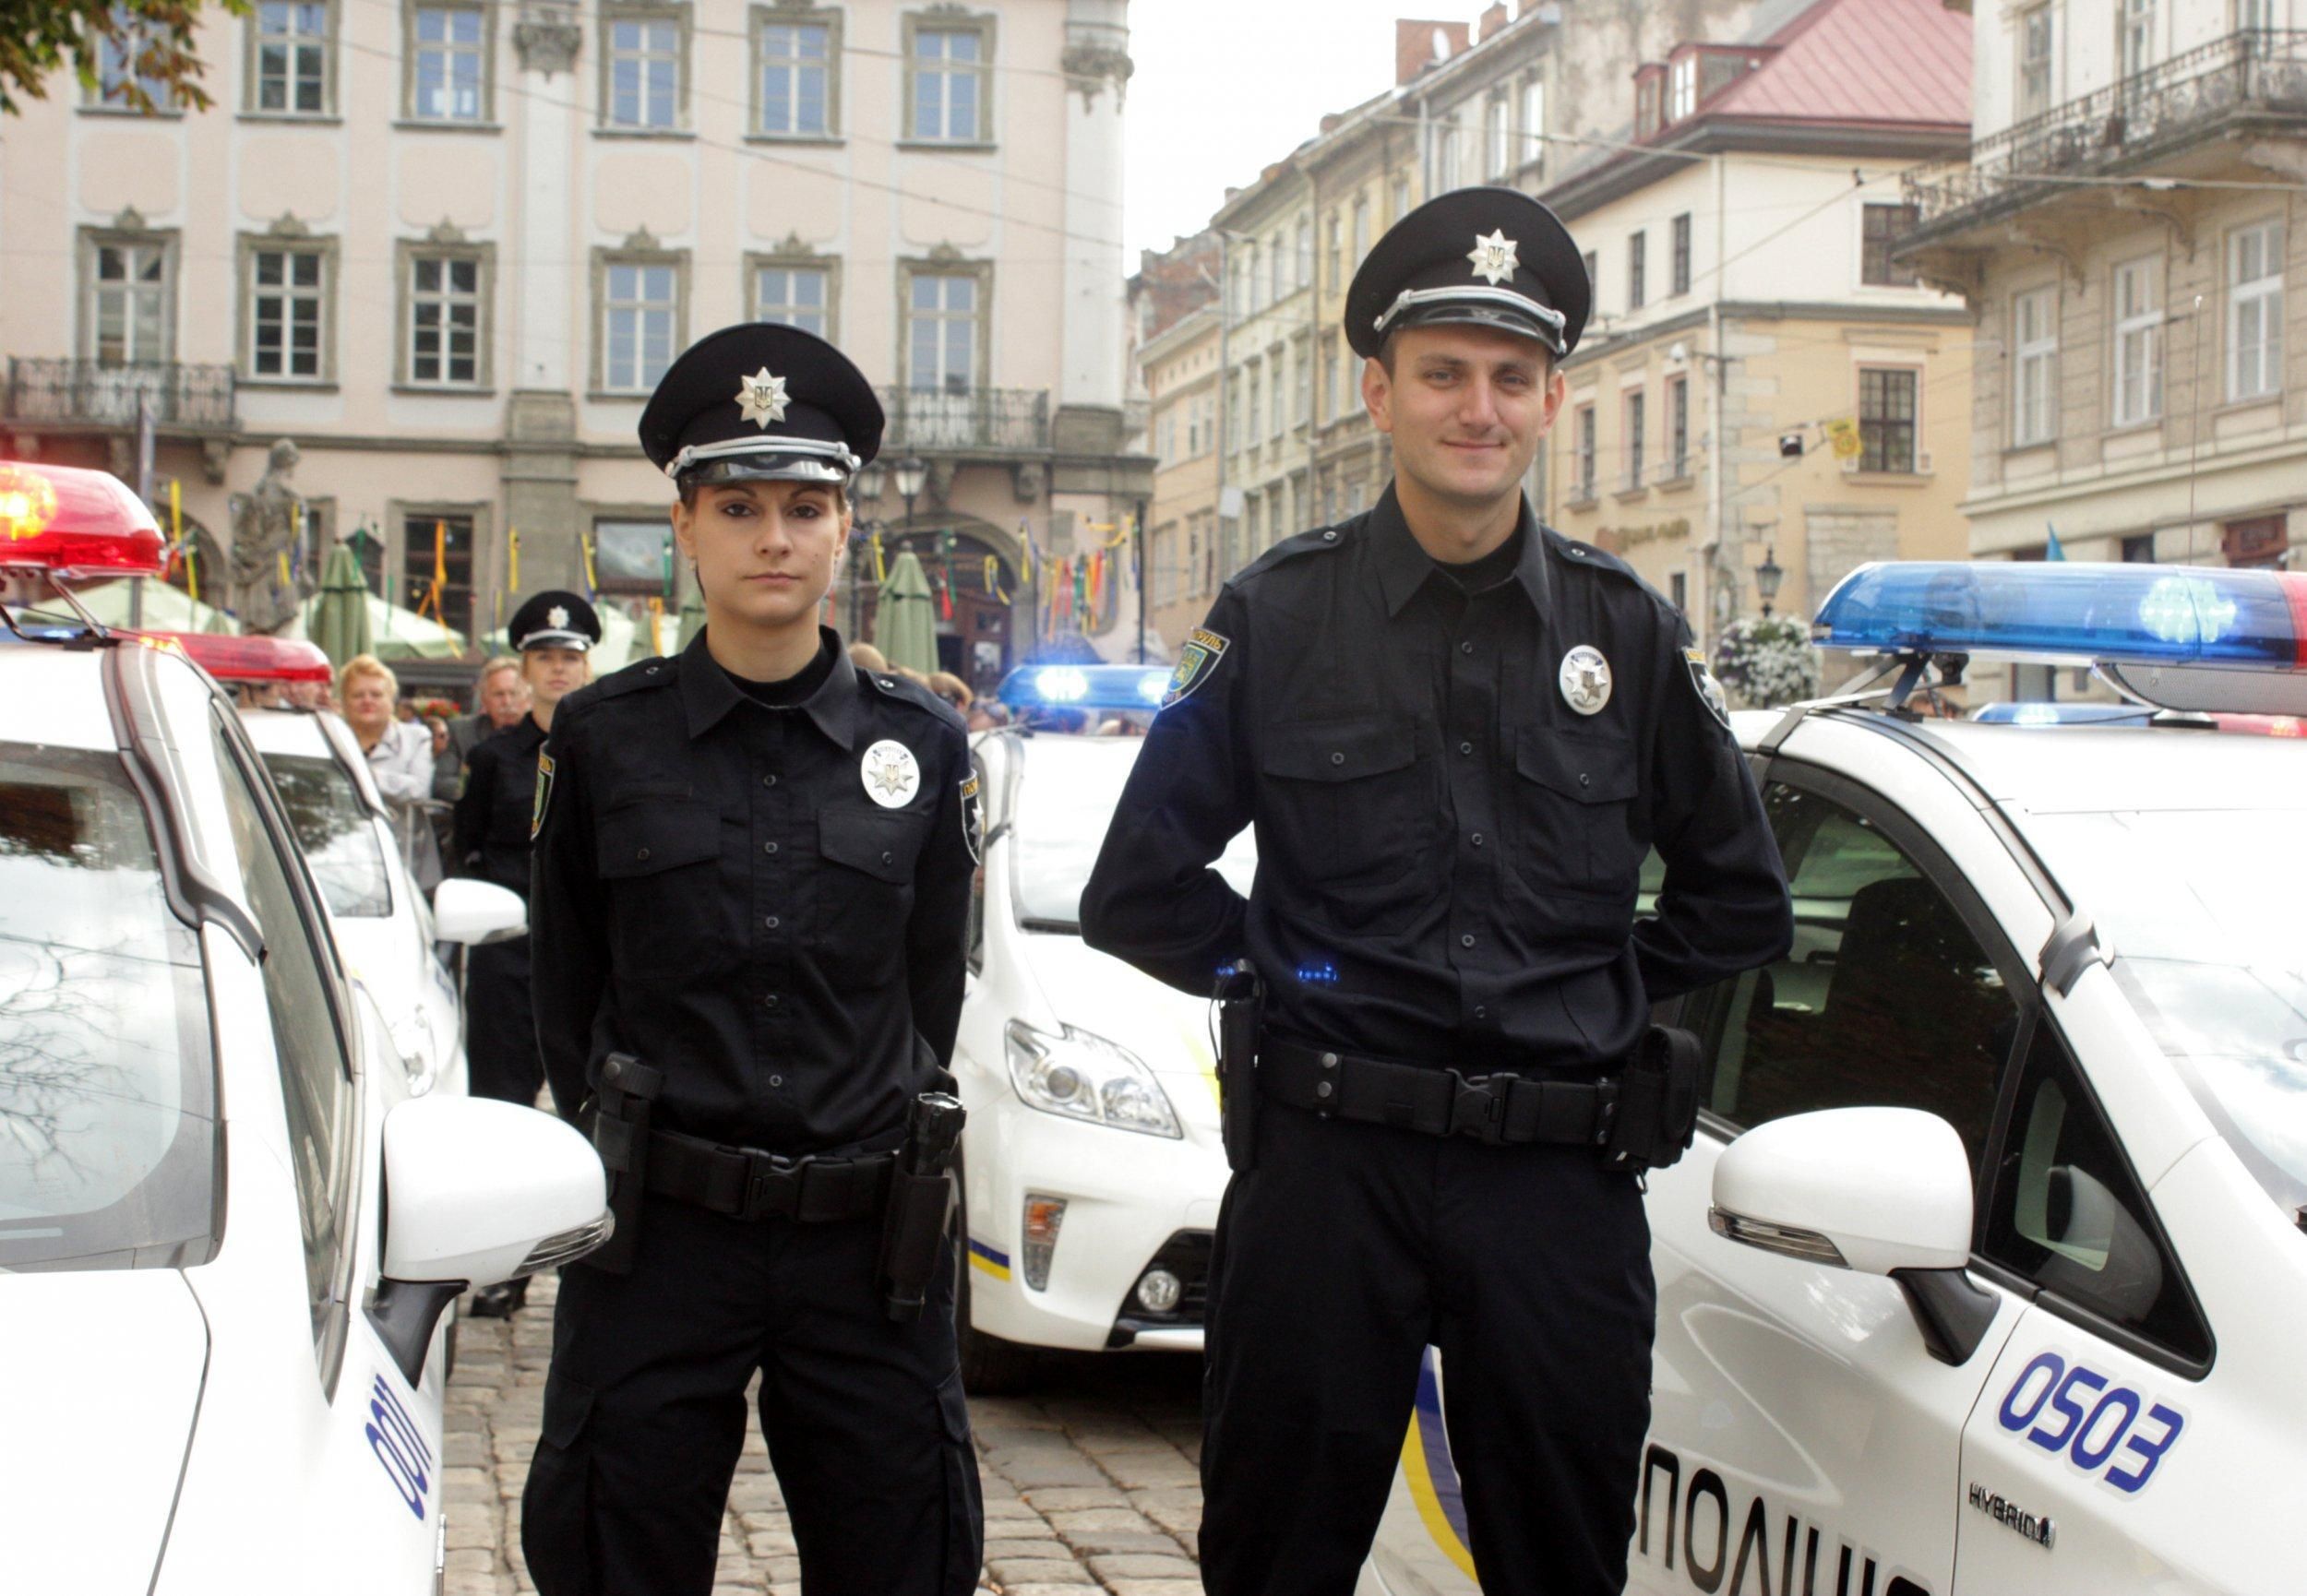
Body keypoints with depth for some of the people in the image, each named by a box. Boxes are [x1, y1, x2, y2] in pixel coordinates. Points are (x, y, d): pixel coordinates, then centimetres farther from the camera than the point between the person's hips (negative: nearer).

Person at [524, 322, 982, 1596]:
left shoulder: (921, 745, 5)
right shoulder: (603, 738, 2)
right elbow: (564, 981, 10)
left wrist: (889, 1158, 11)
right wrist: (619, 1160, 10)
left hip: (870, 1242, 1)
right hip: (660, 1237, -1)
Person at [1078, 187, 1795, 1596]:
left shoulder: (1627, 630, 7)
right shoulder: (1279, 616, 3)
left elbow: (1742, 901, 14)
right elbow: (1141, 891, 7)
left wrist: (1605, 994, 7)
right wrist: (1275, 968, 2)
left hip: (1563, 1176, 2)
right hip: (1329, 1163, -1)